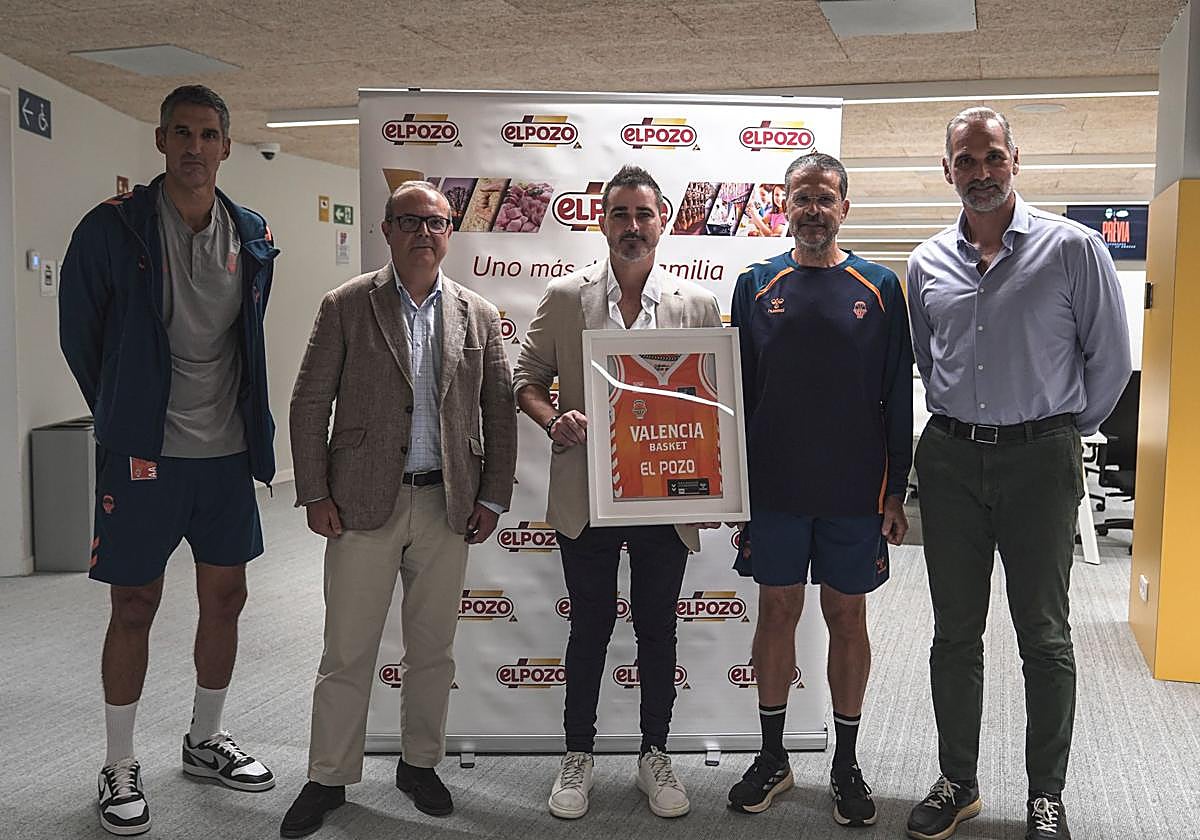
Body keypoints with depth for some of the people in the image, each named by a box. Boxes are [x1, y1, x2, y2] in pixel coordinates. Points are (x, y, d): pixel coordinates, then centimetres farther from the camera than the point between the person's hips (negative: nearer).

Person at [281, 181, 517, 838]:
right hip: (363, 505, -2)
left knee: (433, 648, 12)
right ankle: (328, 778, 19)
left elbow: (500, 411, 9)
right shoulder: (347, 306, 0)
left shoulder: (478, 316, 7)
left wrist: (493, 498, 4)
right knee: (347, 653, 4)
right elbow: (309, 403, 0)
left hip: (447, 506, 2)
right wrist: (314, 494, -6)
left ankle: (419, 763, 29)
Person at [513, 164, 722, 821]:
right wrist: (553, 420, -13)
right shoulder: (564, 298, 2)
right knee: (589, 627, 9)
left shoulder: (698, 305, 4)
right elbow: (526, 379, 7)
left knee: (657, 630, 11)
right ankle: (578, 756, 25)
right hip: (587, 494, -1)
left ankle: (654, 755, 27)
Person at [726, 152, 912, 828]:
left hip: (854, 493, -1)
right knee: (778, 612, 9)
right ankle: (773, 758, 23)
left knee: (848, 617, 8)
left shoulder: (879, 288, 1)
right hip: (774, 490, 1)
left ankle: (847, 765, 21)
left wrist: (896, 493, -2)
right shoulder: (757, 285, 4)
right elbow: (735, 391, 6)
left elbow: (898, 397, 2)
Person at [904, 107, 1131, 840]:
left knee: (1044, 635, 4)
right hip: (951, 458, 4)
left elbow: (1109, 358, 0)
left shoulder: (1072, 248, -5)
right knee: (955, 632, 10)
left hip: (1038, 459, -3)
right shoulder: (928, 263, 7)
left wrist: (1067, 430, 6)